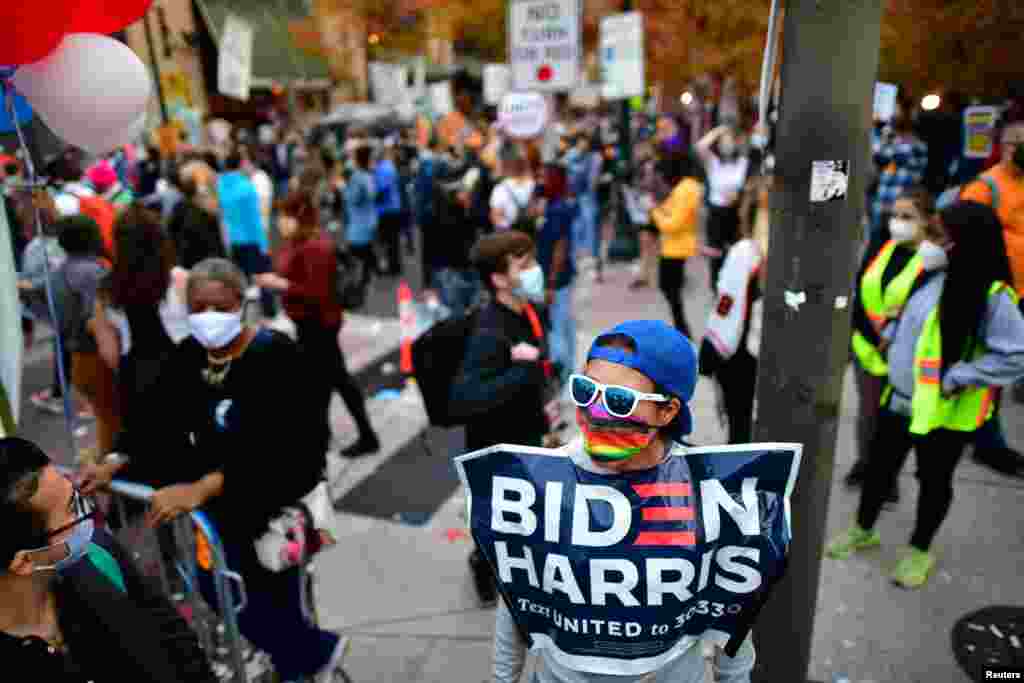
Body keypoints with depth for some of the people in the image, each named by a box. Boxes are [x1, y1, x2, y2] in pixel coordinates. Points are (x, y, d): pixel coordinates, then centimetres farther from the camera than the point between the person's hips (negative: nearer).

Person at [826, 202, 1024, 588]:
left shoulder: (993, 296, -21)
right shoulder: (934, 276, -2)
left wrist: (960, 376, -23)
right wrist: (892, 339, 3)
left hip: (946, 411, -6)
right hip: (900, 397, 6)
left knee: (934, 480, 14)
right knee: (879, 466, 19)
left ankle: (920, 551, 36)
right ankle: (863, 531, 40)